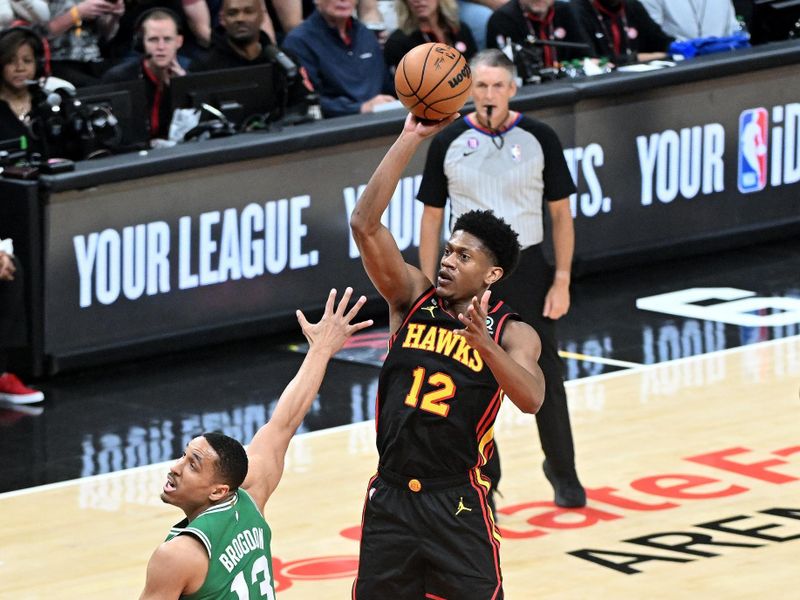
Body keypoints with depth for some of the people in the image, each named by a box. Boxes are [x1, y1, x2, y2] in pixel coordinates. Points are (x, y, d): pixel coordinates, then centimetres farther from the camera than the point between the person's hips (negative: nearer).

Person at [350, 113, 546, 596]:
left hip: (458, 506, -3)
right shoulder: (413, 300, 3)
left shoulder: (512, 334, -5)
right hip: (390, 498, 3)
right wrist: (411, 139, -13)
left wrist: (483, 342, -38)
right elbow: (365, 224, -8)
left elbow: (530, 399, -24)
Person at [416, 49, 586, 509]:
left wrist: (562, 281, -5)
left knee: (546, 379, 5)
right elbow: (432, 217, 4)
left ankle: (563, 471, 24)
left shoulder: (539, 139, -4)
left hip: (526, 270, 0)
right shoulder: (448, 144, -2)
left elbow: (561, 213, 1)